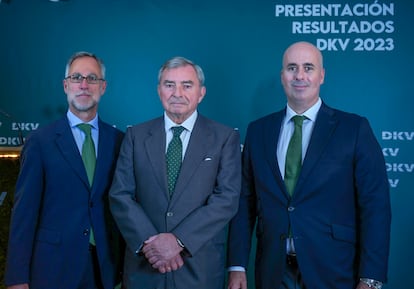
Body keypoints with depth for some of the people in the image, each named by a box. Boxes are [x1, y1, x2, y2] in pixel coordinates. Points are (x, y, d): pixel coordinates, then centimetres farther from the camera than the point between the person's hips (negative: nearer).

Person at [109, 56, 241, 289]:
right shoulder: (136, 136, 5)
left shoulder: (225, 137, 0)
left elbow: (227, 198, -9)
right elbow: (120, 195, -1)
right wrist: (149, 242, -15)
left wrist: (178, 240, -17)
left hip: (200, 268, -1)